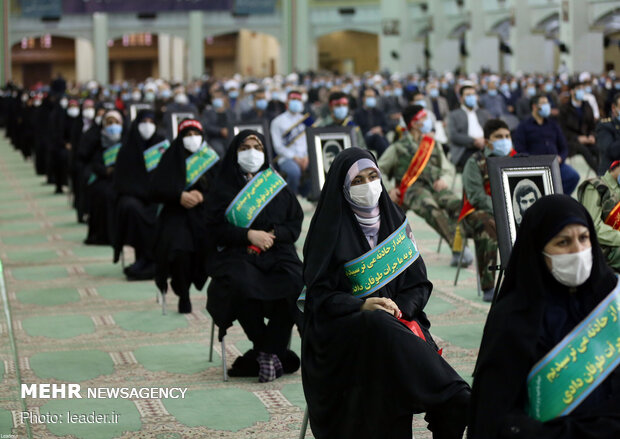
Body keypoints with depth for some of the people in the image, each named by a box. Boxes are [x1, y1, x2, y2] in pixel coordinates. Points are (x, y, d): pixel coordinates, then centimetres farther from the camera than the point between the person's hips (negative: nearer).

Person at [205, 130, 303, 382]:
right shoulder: (223, 188, 11)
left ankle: (267, 353, -22)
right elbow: (215, 228, 1)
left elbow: (295, 224, 12)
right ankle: (274, 353, -19)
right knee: (242, 285, -36)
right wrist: (248, 235, -12)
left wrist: (272, 234, -8)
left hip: (277, 252, 2)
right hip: (236, 255, -2)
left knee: (296, 284, -31)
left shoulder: (278, 186, 18)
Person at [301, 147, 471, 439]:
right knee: (380, 328, -37)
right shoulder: (330, 229, 0)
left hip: (398, 320, 3)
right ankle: (452, 397, -32)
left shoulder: (395, 220, 12)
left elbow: (419, 284, 10)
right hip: (341, 327, -3)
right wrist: (363, 306, -20)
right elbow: (319, 294, -4)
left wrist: (398, 308, -11)